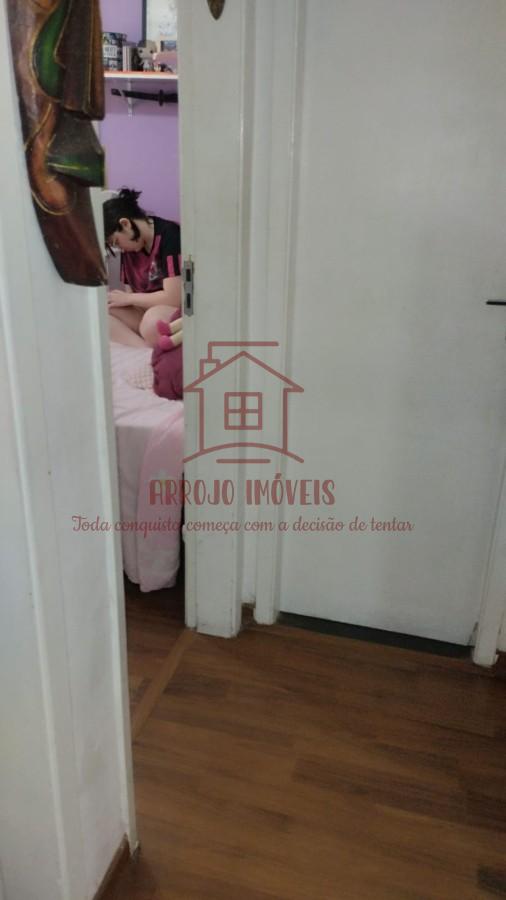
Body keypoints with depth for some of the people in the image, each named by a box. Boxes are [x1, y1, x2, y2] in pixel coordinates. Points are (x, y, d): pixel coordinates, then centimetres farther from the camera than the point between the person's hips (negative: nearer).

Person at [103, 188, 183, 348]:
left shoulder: (169, 235, -16)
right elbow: (131, 293, 11)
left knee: (152, 322, -42)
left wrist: (128, 298, -12)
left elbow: (174, 298, -22)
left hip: (180, 310, -9)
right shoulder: (129, 247, 7)